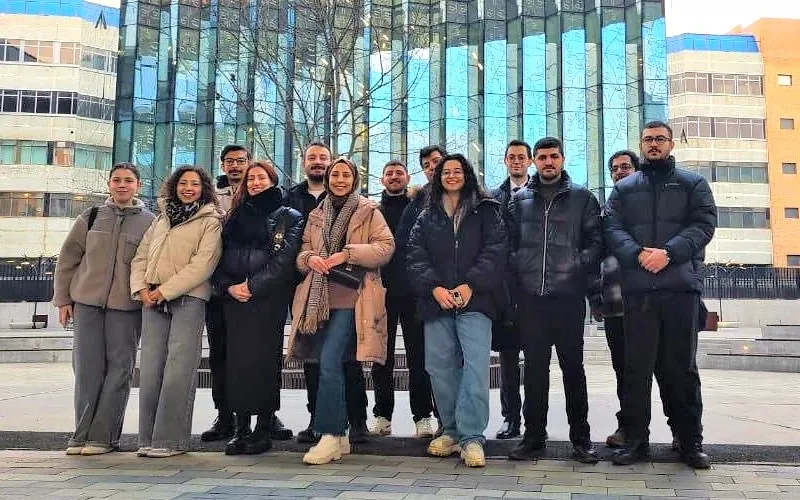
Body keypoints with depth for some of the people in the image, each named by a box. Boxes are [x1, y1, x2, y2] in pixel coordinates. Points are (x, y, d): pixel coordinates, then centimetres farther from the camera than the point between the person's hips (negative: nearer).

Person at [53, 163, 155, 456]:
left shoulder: (150, 222, 4)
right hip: (86, 302, 2)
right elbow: (68, 258, 11)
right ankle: (83, 433, 12)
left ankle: (103, 435, 7)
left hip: (127, 306, -1)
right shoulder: (91, 217, 9)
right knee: (87, 367, 3)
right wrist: (63, 299, 7)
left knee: (119, 368, -1)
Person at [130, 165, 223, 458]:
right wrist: (141, 287, 0)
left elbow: (202, 264, -8)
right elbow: (141, 256, 19)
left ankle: (170, 439, -2)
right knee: (150, 367, 3)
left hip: (188, 299, -5)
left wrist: (166, 290, -13)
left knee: (178, 369, -8)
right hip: (153, 300, 5)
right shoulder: (162, 219, 22)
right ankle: (148, 438, 10)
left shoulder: (210, 221, 4)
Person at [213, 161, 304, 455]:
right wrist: (228, 285, -5)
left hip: (268, 300, -4)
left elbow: (284, 260, -8)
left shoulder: (289, 218, 5)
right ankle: (241, 429, 9)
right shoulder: (235, 216, 17)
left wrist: (252, 285, -13)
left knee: (264, 360, -4)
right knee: (237, 360, 2)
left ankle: (264, 429, 5)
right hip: (234, 299, 4)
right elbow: (220, 256, 12)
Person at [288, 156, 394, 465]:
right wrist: (310, 257, -4)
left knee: (329, 362, -16)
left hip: (351, 298, -5)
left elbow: (386, 247, -4)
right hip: (319, 298, 5)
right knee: (331, 365, 7)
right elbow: (303, 251, 20)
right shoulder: (316, 215, 18)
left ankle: (330, 436, -8)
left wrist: (347, 253, -14)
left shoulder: (368, 211, 4)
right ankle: (339, 437, 17)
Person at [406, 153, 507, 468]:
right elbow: (415, 256, 7)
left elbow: (496, 251, -1)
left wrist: (470, 285, -12)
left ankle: (471, 437, -10)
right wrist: (435, 288, -9)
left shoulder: (486, 211, 10)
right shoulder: (427, 217, 17)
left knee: (475, 366, -14)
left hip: (474, 301, -3)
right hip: (436, 301, 3)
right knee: (441, 368, 4)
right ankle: (452, 431, 17)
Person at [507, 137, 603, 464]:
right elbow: (510, 241, 12)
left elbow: (596, 240, 4)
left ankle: (580, 437, 14)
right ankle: (534, 435, 16)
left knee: (572, 366, 5)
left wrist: (581, 266, -10)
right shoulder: (520, 199, 13)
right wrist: (516, 272, 0)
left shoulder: (581, 197, 8)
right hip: (530, 296, 2)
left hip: (568, 294, -2)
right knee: (535, 367, 7)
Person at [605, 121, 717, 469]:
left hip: (681, 286, -1)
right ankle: (635, 437, 9)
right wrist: (638, 254, -15)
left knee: (682, 366, 4)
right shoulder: (623, 189, 17)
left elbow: (704, 224, 0)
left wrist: (669, 252, -16)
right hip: (637, 288, 1)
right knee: (636, 366, 1)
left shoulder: (693, 184, 14)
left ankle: (690, 440, 14)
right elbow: (613, 229, 4)